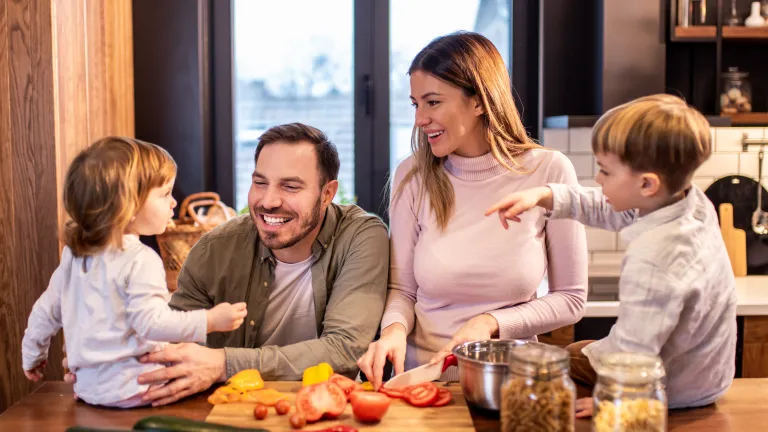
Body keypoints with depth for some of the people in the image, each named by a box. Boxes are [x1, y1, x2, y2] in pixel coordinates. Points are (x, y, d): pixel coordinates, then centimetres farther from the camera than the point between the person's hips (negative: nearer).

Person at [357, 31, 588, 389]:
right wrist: (394, 328, -16)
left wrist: (491, 323, -12)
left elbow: (571, 299, 0)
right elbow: (402, 288, 5)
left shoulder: (548, 171, -7)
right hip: (421, 381, 2)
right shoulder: (413, 175, -2)